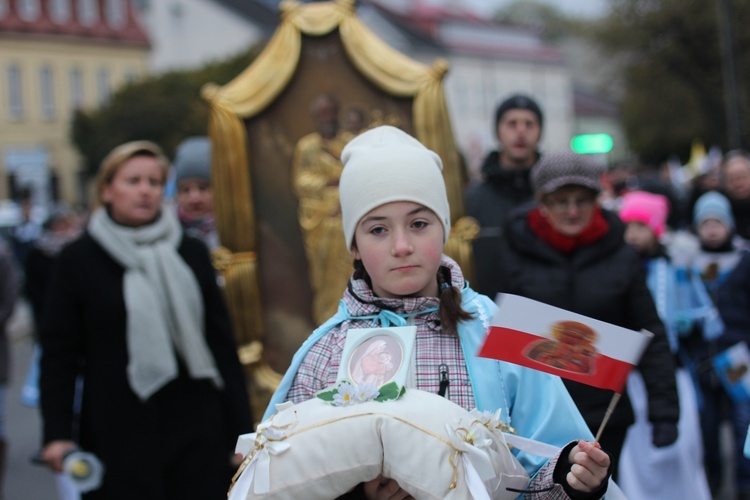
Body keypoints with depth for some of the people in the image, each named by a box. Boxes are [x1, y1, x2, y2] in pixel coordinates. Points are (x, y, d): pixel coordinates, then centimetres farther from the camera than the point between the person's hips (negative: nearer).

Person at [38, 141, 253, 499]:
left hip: (197, 432, 2)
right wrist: (57, 434, -8)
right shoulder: (78, 261, 2)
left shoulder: (191, 254, 9)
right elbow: (58, 354, 1)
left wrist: (241, 429, 5)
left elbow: (222, 344, 9)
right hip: (118, 438, -2)